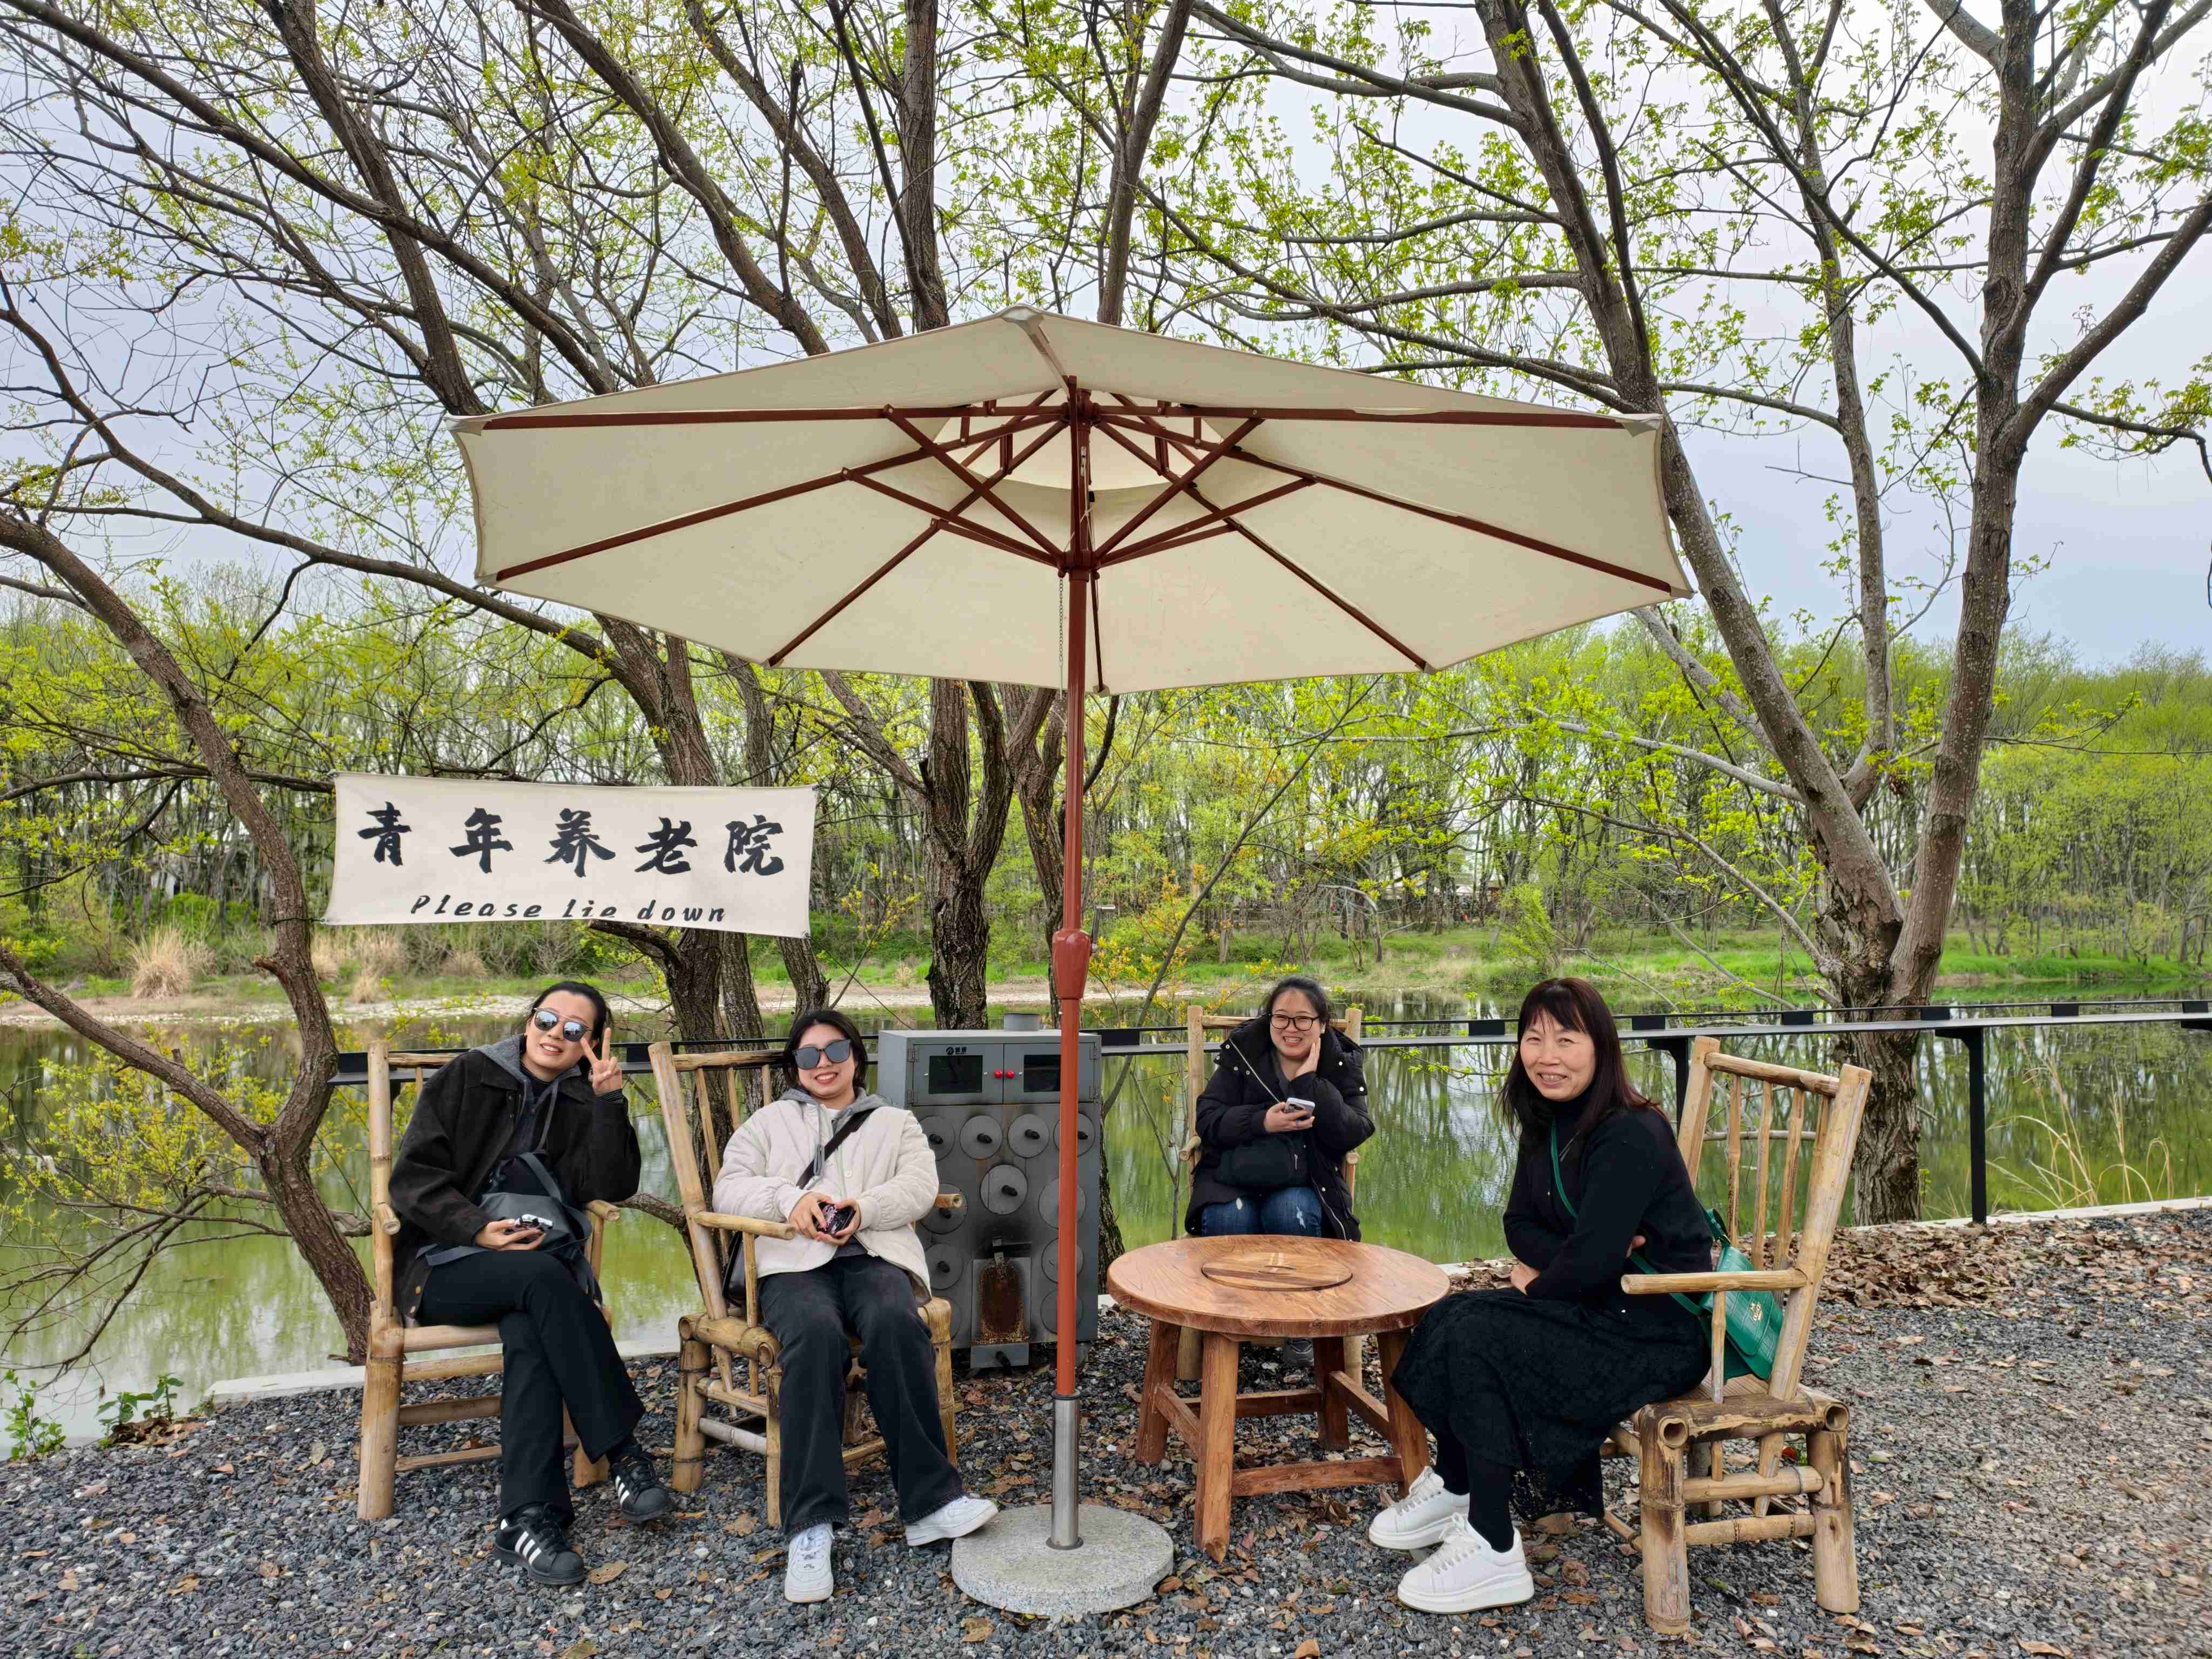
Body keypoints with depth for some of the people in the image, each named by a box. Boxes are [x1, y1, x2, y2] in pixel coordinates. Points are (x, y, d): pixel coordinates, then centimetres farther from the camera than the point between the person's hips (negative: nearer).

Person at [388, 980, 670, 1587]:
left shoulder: (584, 1104, 10)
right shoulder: (466, 1077, 4)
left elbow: (610, 1188, -5)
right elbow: (412, 1177, -3)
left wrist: (610, 1101, -14)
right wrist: (478, 1229, -19)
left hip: (539, 1268, 2)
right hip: (446, 1264, -2)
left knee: (530, 1331, -33)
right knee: (543, 1276, -33)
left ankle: (527, 1518, -33)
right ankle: (621, 1453, -32)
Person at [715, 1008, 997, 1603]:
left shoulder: (895, 1123, 26)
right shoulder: (769, 1122, 27)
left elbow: (919, 1188, 8)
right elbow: (729, 1189, 12)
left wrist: (863, 1209, -13)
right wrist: (791, 1199, -9)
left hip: (874, 1258, 1)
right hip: (795, 1265, 0)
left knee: (896, 1323, -36)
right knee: (817, 1334, -37)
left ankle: (930, 1502, -33)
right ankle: (811, 1526, -38)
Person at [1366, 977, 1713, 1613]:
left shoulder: (1631, 1137, -23)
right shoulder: (1547, 1125, 6)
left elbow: (1592, 1262, -26)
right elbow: (1521, 1224, 9)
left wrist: (1538, 1284, -7)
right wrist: (1556, 1261, -12)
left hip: (1660, 1329, -9)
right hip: (1598, 1306, 9)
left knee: (1479, 1337, -21)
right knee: (1450, 1316, -1)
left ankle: (1493, 1554, -12)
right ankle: (1454, 1489, 17)